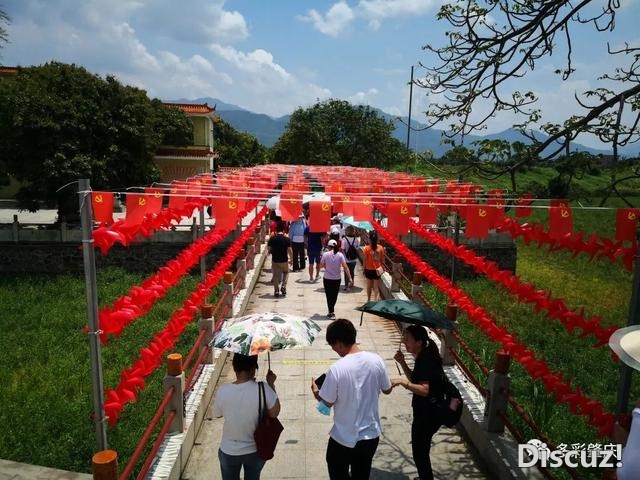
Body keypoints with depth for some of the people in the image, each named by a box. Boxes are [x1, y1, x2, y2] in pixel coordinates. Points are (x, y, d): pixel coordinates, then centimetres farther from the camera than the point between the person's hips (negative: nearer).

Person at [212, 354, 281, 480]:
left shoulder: (223, 391, -23)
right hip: (255, 450, 0)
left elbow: (217, 414, -4)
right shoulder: (263, 389, -27)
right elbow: (274, 413, -15)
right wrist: (271, 384, -9)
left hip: (229, 451, 0)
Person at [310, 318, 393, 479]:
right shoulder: (376, 360, -12)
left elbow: (327, 402, -11)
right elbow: (387, 390, 3)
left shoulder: (336, 369, -25)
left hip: (344, 438, -4)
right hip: (372, 434, 4)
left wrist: (315, 390, 8)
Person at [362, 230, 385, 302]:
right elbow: (382, 259, -1)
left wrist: (364, 269, 3)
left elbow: (364, 261, -10)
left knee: (369, 286, 18)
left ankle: (369, 300, 35)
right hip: (377, 270, 1)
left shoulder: (366, 248, -15)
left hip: (369, 270, 0)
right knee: (376, 286, 7)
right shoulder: (381, 248, -9)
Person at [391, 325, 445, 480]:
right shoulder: (423, 357, 4)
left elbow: (424, 390, -32)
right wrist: (402, 363, 1)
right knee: (421, 450, 24)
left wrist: (402, 382, -40)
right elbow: (415, 380, 13)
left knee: (419, 452, 4)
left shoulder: (425, 360, -24)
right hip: (427, 411, 10)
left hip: (428, 414, -10)